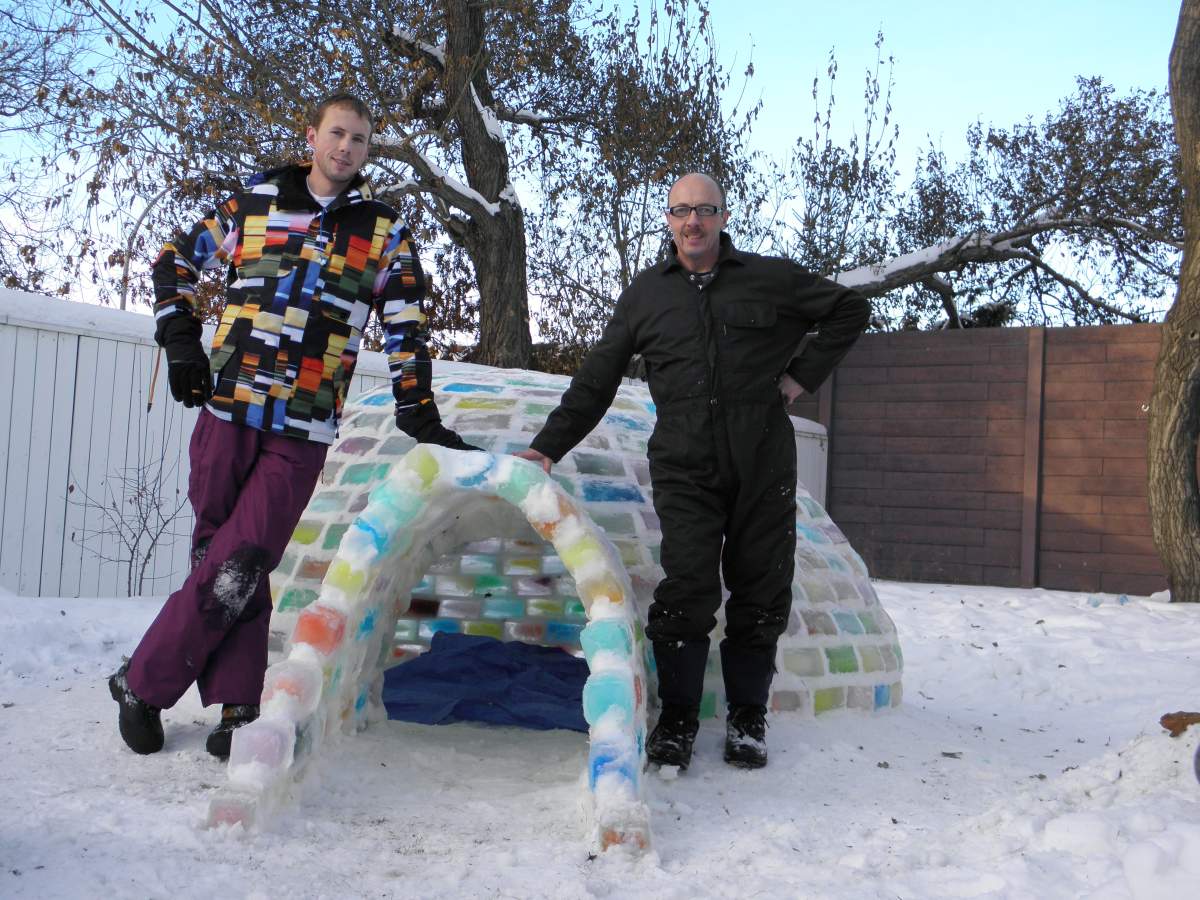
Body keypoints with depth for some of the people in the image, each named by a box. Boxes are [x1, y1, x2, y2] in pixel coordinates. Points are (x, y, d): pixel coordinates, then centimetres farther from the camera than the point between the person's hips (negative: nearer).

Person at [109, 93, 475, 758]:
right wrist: (180, 342, 8)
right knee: (222, 561, 2)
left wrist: (419, 417, 2)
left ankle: (141, 683, 3)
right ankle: (237, 706, 13)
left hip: (303, 433, -1)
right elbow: (174, 263, 20)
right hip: (226, 411, 1)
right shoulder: (251, 205, 11)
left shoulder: (384, 234, 10)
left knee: (235, 570, -10)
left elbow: (405, 332, 9)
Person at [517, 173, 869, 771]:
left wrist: (804, 374, 8)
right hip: (684, 468, 0)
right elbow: (596, 379, 15)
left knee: (761, 591, 3)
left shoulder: (772, 278, 8)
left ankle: (747, 717, 18)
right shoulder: (646, 294, 12)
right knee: (686, 588, -11)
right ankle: (677, 718, 2)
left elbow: (850, 310, 18)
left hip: (763, 466, 0)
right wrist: (548, 447, 9)